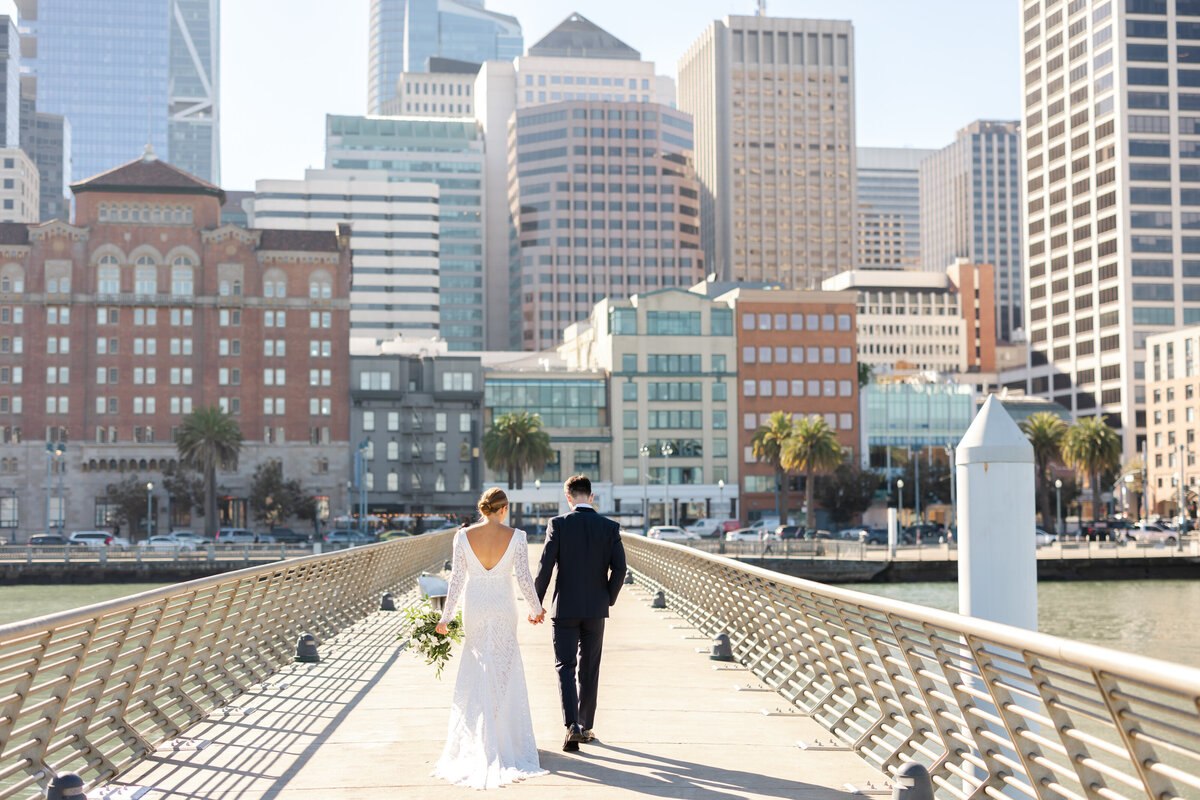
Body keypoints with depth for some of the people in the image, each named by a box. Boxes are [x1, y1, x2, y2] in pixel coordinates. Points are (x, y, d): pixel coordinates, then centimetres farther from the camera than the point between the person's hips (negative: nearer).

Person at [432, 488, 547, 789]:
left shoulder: (463, 536, -7)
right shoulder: (515, 537, -10)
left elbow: (457, 579, -6)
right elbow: (524, 578, -8)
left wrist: (446, 616, 1)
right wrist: (536, 609, 8)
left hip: (475, 608, 1)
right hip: (504, 608, -1)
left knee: (475, 672, 14)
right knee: (503, 673, 11)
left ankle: (475, 739, 13)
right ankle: (503, 739, 16)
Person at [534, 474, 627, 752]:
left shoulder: (558, 524, -8)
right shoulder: (610, 527, -2)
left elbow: (545, 566, -11)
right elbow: (619, 568, -5)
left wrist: (537, 603, 0)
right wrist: (608, 599, 10)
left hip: (565, 607, -2)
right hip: (595, 609, 2)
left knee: (565, 666, 3)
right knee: (589, 669, 14)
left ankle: (572, 725, -14)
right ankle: (586, 727, 21)